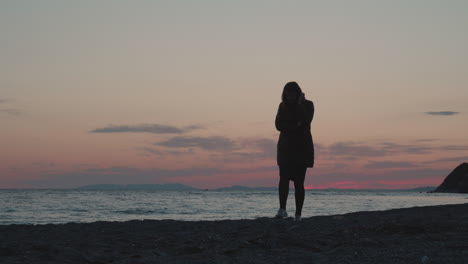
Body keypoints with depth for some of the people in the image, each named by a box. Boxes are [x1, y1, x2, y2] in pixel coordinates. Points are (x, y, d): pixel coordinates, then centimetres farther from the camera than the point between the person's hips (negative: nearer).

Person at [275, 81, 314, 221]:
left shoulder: (307, 105, 1)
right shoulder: (283, 106, 8)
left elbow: (305, 121, -17)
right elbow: (278, 125, -3)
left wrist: (299, 104, -14)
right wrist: (295, 127, -13)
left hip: (302, 148, -2)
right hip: (286, 147, 2)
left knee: (299, 182, -2)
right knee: (284, 178, -18)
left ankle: (298, 214, 3)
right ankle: (282, 209, -28)